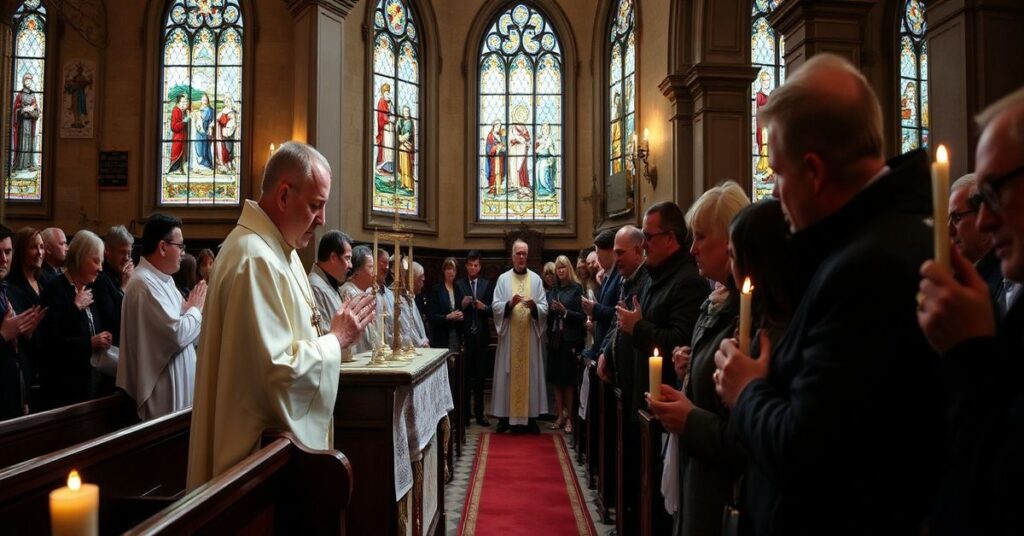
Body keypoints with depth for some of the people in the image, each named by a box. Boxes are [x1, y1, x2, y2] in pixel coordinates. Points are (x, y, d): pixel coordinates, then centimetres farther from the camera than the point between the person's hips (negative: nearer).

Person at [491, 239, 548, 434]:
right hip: (509, 335, 0)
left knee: (530, 373, 2)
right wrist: (509, 304, -21)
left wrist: (534, 307, -20)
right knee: (507, 373, 1)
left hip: (530, 336, 1)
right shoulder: (503, 278, 5)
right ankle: (505, 415, 8)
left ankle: (531, 415, 9)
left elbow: (545, 308, 1)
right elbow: (495, 306, -3)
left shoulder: (536, 279, 6)